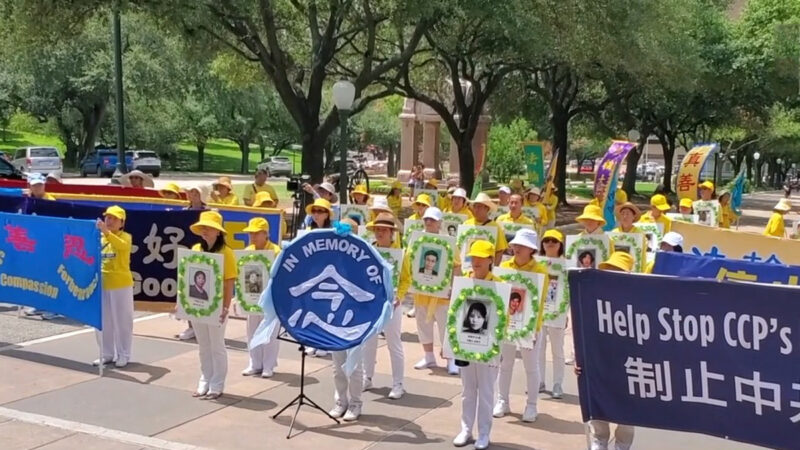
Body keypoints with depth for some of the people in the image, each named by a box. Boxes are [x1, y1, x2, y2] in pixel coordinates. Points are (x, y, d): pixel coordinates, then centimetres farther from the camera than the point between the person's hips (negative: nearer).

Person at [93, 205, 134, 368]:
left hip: (121, 285, -5)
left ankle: (123, 355, 13)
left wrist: (106, 232, -45)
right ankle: (107, 354, 22)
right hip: (102, 284, 5)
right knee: (102, 321, 11)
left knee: (122, 321, 3)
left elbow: (122, 245, -34)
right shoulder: (99, 238, 8)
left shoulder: (125, 237, -7)